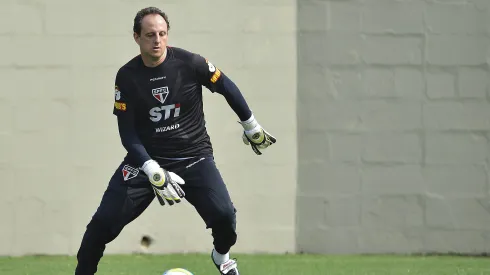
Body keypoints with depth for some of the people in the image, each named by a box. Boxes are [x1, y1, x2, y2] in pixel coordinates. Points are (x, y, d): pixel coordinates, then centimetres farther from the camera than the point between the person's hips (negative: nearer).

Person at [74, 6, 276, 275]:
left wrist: (252, 127, 14)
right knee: (104, 220, -13)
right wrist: (152, 171, -22)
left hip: (194, 157, -1)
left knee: (223, 215, -19)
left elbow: (227, 88, 5)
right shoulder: (126, 77, -9)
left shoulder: (189, 63, -12)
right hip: (146, 159, 1)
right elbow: (127, 133, -9)